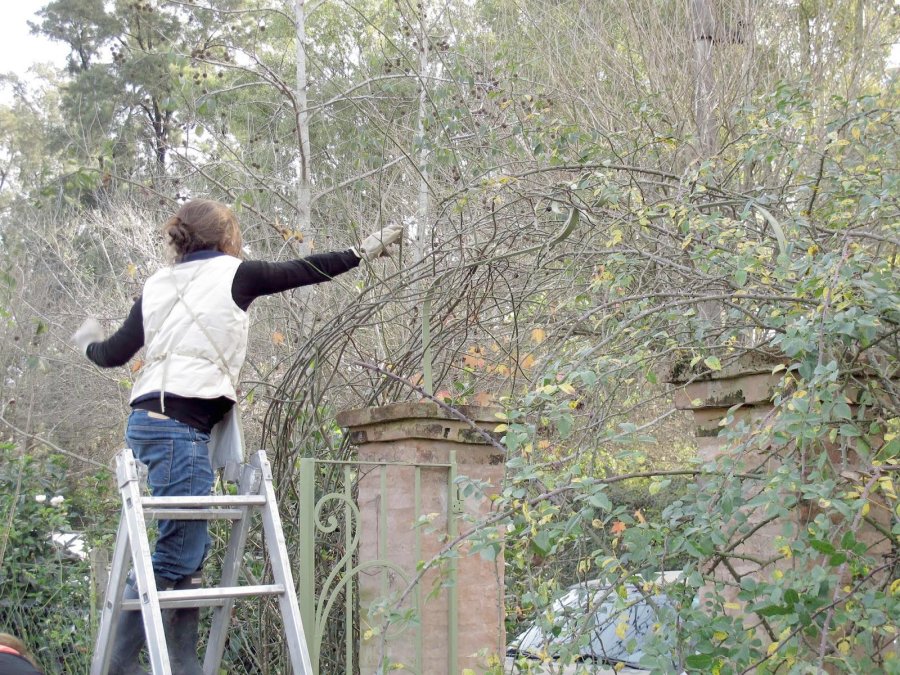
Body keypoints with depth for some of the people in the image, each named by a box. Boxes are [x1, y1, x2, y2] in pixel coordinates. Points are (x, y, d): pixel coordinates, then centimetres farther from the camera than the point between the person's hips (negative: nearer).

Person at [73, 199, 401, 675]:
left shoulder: (159, 284, 17)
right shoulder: (233, 274, 2)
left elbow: (114, 353, 18)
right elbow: (303, 271, 11)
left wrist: (91, 344, 41)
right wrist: (362, 251, 23)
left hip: (150, 418, 8)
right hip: (180, 424, -8)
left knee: (188, 549, 10)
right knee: (180, 550, -6)